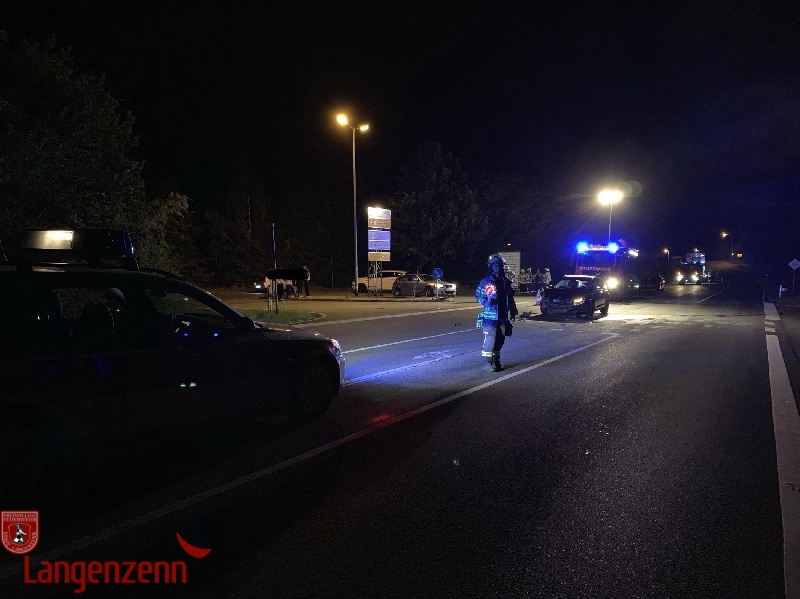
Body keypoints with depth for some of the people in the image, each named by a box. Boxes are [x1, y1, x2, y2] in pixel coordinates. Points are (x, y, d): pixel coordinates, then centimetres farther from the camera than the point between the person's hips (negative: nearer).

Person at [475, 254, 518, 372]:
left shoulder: (505, 281, 11)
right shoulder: (486, 281, -5)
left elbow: (510, 298, 17)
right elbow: (478, 295, -2)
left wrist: (513, 311, 15)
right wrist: (486, 302, -20)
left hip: (503, 316, 6)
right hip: (490, 316, -6)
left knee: (500, 339, 11)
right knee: (490, 339, -10)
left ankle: (496, 360, 24)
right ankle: (489, 363, -4)